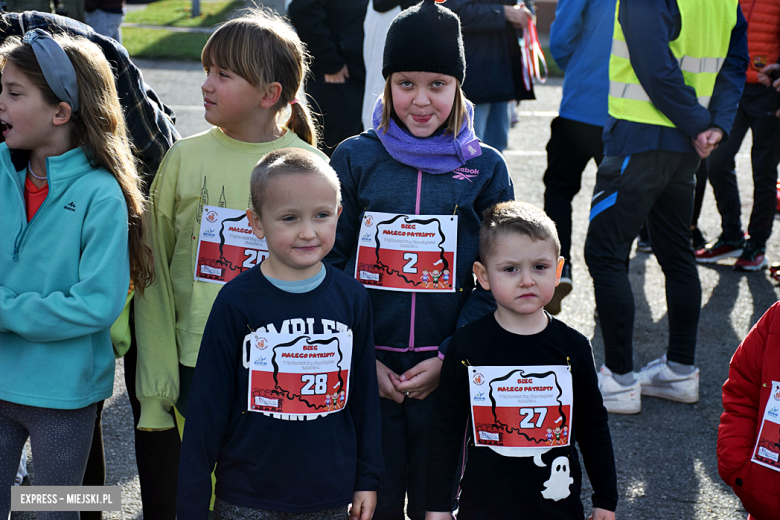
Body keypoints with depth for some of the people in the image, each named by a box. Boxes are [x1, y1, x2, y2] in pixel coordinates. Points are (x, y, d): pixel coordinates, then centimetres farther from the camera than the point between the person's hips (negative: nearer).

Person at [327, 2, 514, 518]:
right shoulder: (355, 158, -1)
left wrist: (447, 359, -9)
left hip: (448, 371, 0)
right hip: (366, 368, 0)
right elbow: (331, 262, 1)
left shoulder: (485, 168, -1)